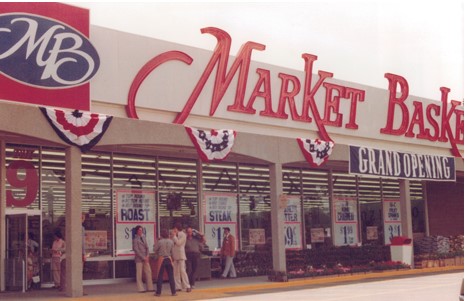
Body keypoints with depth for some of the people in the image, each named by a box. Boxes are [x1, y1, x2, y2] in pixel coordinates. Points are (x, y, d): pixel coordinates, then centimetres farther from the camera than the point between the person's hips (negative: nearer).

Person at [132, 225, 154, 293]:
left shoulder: (143, 237, 13)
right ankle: (141, 289, 3)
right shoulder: (135, 239, -6)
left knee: (149, 272, 3)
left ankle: (150, 287, 9)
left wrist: (147, 256, -2)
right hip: (139, 258, -6)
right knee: (139, 274, -1)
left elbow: (147, 247, 12)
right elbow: (136, 250, -10)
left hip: (145, 258, 6)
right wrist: (143, 258, -12)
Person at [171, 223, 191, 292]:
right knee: (176, 272, 3)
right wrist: (172, 237, 0)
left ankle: (187, 286, -9)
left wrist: (174, 236, -7)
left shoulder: (183, 235, -2)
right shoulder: (175, 235, 15)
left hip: (181, 255, -6)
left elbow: (178, 243, -14)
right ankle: (178, 287, 7)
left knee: (182, 271, -11)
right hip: (175, 255, 6)